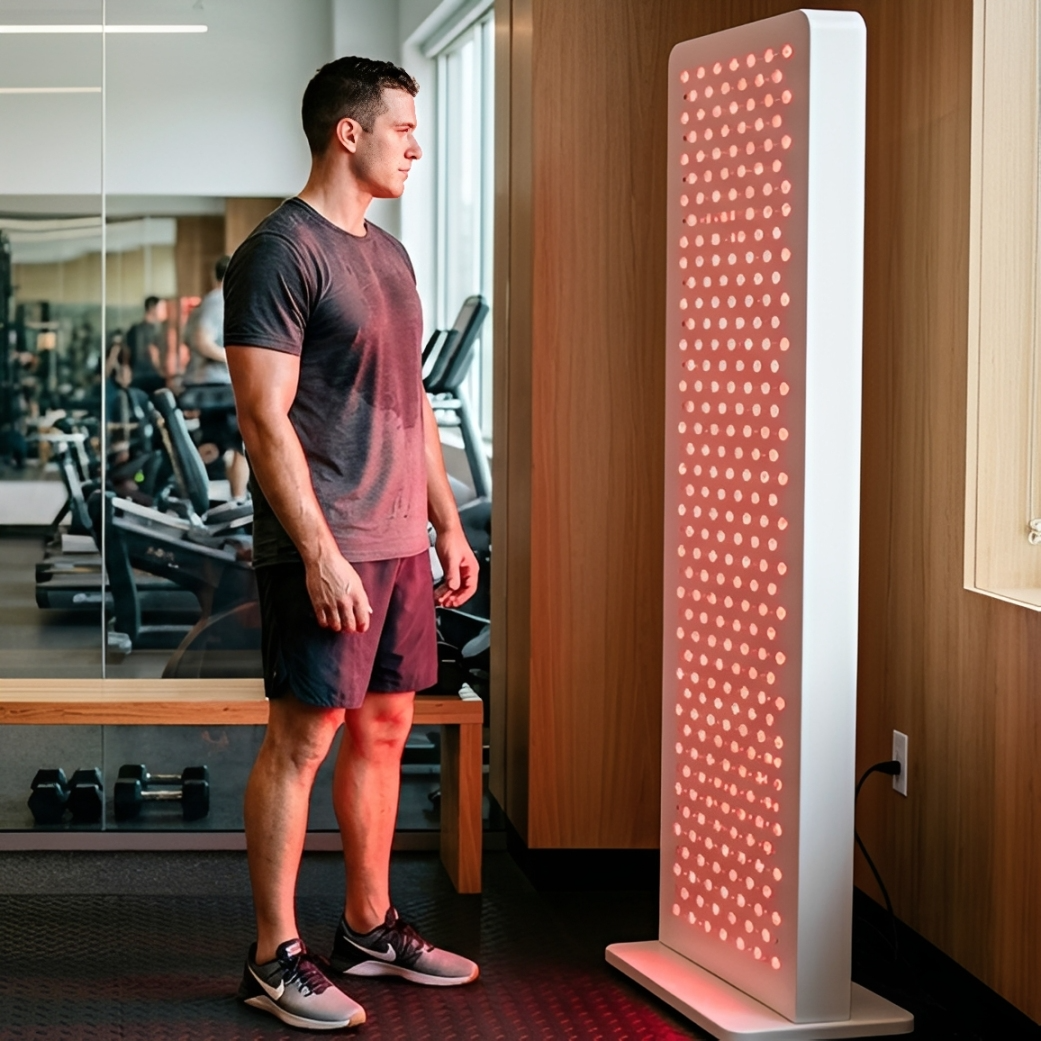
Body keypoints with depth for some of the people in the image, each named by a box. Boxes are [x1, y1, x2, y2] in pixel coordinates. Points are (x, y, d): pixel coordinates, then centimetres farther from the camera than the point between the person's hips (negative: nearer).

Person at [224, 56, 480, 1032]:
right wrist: (319, 550, -21)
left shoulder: (389, 254, 16)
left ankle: (369, 927, 25)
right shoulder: (279, 253, -11)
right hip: (326, 550, -9)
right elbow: (264, 416, -17)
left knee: (384, 730, 13)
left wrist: (448, 522, 17)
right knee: (300, 739, -3)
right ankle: (275, 956, 5)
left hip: (401, 543, 9)